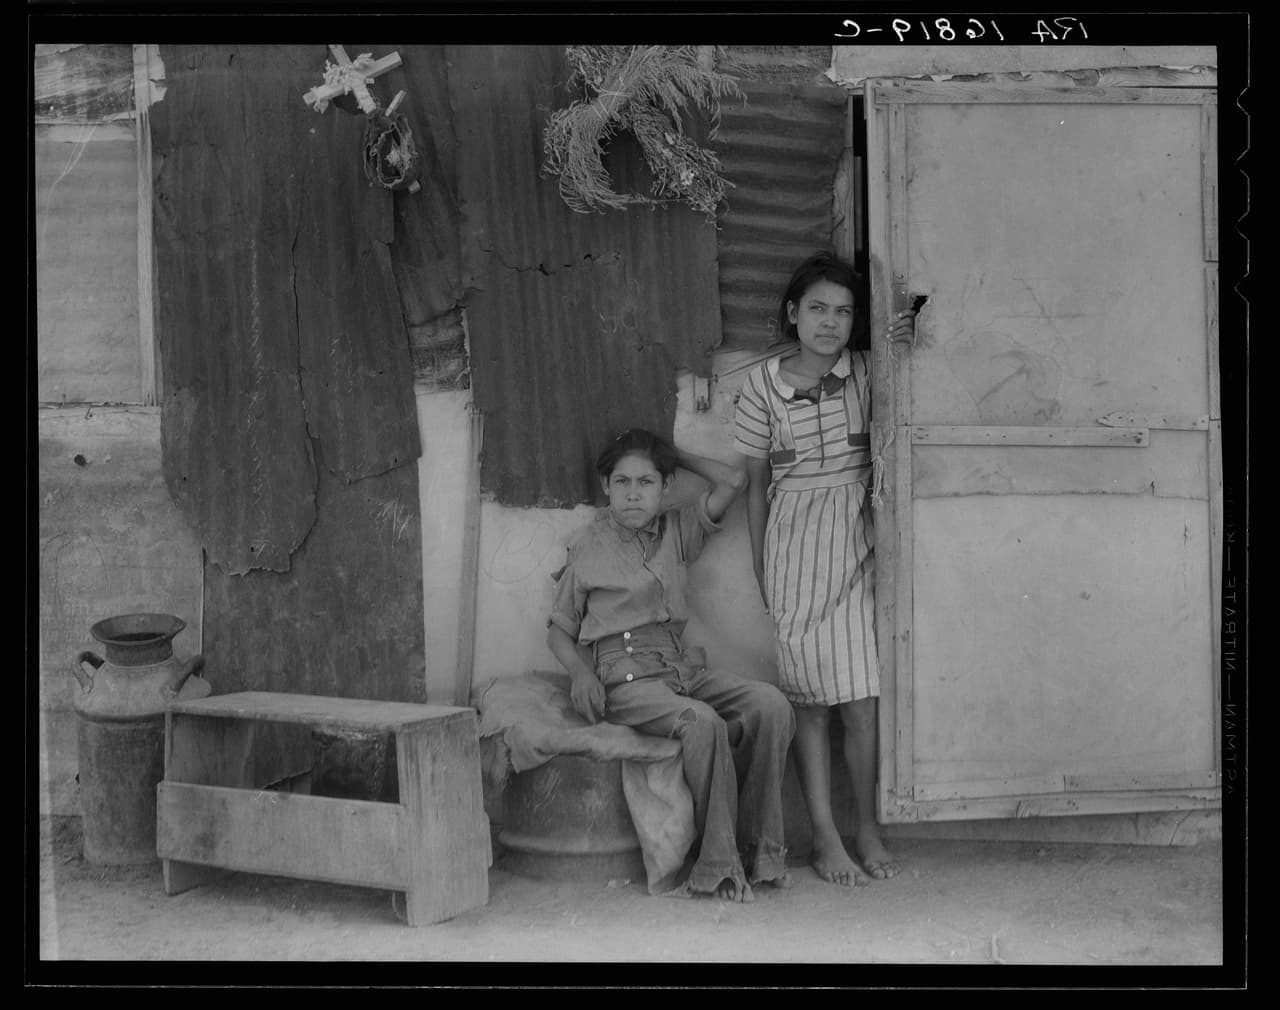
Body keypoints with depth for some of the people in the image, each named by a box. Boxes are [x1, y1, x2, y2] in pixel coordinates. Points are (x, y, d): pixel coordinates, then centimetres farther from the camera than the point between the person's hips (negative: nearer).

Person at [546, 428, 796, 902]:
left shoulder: (677, 531, 15)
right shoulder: (589, 546, 6)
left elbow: (733, 481, 7)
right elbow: (559, 629, 12)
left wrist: (675, 454, 15)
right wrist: (580, 672, -7)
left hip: (683, 667, 5)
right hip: (624, 678, -5)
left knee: (771, 704, -20)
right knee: (701, 722, -34)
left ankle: (760, 846, -12)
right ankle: (719, 863, -22)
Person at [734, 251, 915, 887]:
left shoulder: (867, 372, 5)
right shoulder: (761, 386, 1)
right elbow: (757, 483, 7)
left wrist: (907, 348, -12)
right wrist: (760, 567, 7)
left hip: (857, 541, 1)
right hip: (794, 543, -1)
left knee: (861, 700, -2)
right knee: (809, 700, 0)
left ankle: (867, 829, 14)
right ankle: (824, 837, 9)